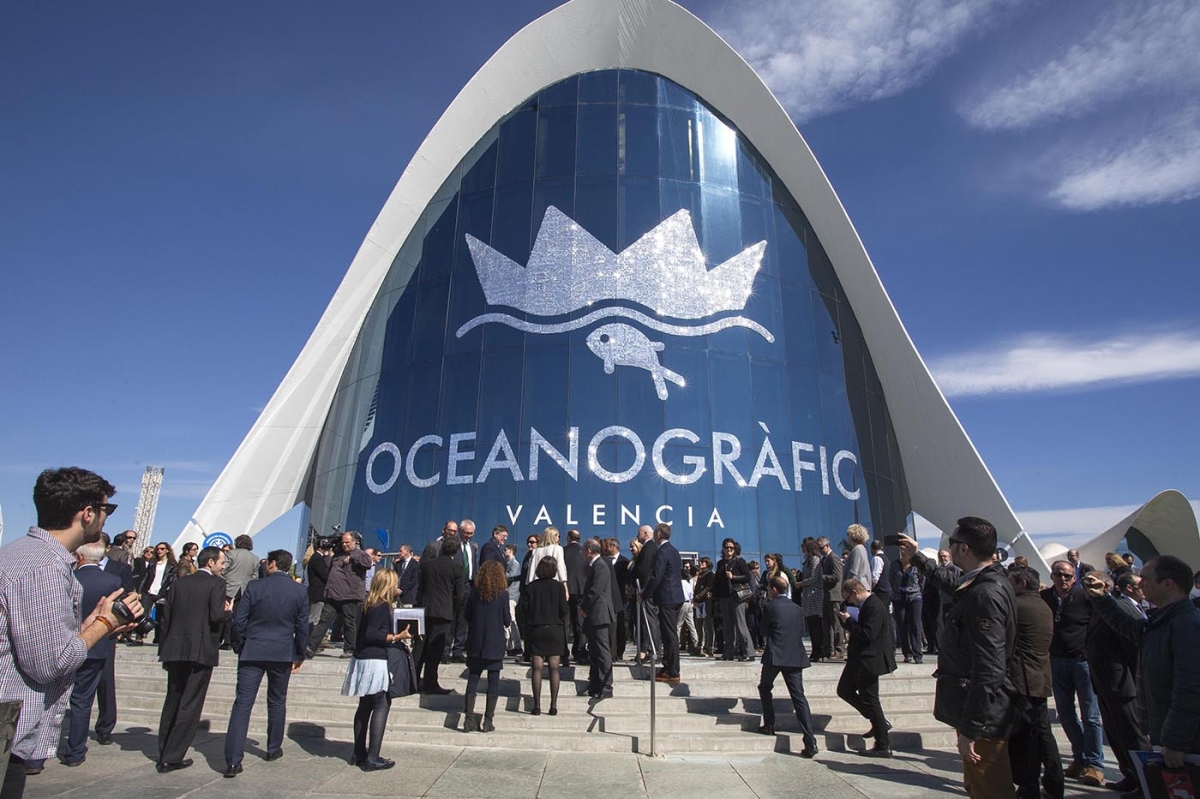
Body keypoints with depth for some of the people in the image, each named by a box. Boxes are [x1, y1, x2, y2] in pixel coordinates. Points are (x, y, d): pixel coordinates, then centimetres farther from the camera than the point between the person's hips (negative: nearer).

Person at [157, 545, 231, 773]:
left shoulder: (179, 583, 10)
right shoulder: (216, 583, -8)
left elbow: (166, 618, 10)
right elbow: (217, 616, -19)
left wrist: (167, 651, 17)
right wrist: (228, 611, 3)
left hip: (175, 651, 6)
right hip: (201, 651, -6)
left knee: (172, 702, 17)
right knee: (190, 706, 1)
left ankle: (164, 755, 25)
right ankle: (172, 758, 3)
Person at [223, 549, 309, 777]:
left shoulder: (254, 587, -5)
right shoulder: (300, 591, -2)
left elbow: (239, 621, -3)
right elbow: (302, 626, 1)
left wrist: (239, 648, 11)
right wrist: (299, 655, 12)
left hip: (252, 653, -1)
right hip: (282, 655, 1)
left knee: (242, 704, 0)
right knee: (277, 702, 17)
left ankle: (233, 761, -5)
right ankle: (273, 749, 29)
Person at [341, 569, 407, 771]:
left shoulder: (369, 603, 10)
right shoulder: (383, 606, -16)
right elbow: (371, 635, -21)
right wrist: (396, 637, -20)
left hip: (362, 660, 10)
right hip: (375, 662, -10)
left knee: (365, 706, 16)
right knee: (382, 706, -5)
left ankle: (359, 754, 25)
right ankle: (372, 759, -4)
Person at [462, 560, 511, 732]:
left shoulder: (475, 593, -2)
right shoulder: (502, 594, -10)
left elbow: (467, 616, 5)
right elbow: (507, 620, -8)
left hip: (475, 643, 3)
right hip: (495, 643, -2)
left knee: (473, 679, 10)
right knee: (493, 681, 6)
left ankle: (469, 719, 8)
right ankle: (488, 721, 7)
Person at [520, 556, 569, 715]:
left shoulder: (530, 587, -3)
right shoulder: (558, 587, -6)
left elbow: (524, 609, -3)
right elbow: (564, 610, -7)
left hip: (535, 630, 1)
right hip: (555, 630, 0)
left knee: (537, 668, 3)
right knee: (554, 668, 4)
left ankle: (537, 706, 2)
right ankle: (553, 706, 5)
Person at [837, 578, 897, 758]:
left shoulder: (874, 607, -22)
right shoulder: (866, 605, 9)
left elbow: (868, 634, -28)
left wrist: (848, 621, -20)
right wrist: (847, 620, 2)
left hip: (868, 661, -11)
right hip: (859, 660, 11)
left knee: (870, 701, 0)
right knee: (844, 690, 17)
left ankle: (883, 746, 12)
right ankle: (879, 722, 25)